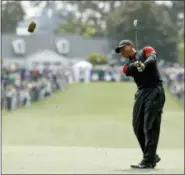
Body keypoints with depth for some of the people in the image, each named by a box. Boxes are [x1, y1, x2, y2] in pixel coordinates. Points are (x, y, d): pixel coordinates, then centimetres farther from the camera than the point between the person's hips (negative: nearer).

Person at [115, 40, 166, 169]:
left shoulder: (146, 51, 6)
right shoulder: (128, 66, 19)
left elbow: (153, 58, -16)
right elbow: (129, 71, -5)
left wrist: (144, 64, -37)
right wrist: (135, 65, -27)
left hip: (155, 91, -7)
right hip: (141, 93, 7)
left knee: (150, 127, -11)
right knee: (138, 127, 6)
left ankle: (148, 161, -12)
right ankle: (152, 156, 21)